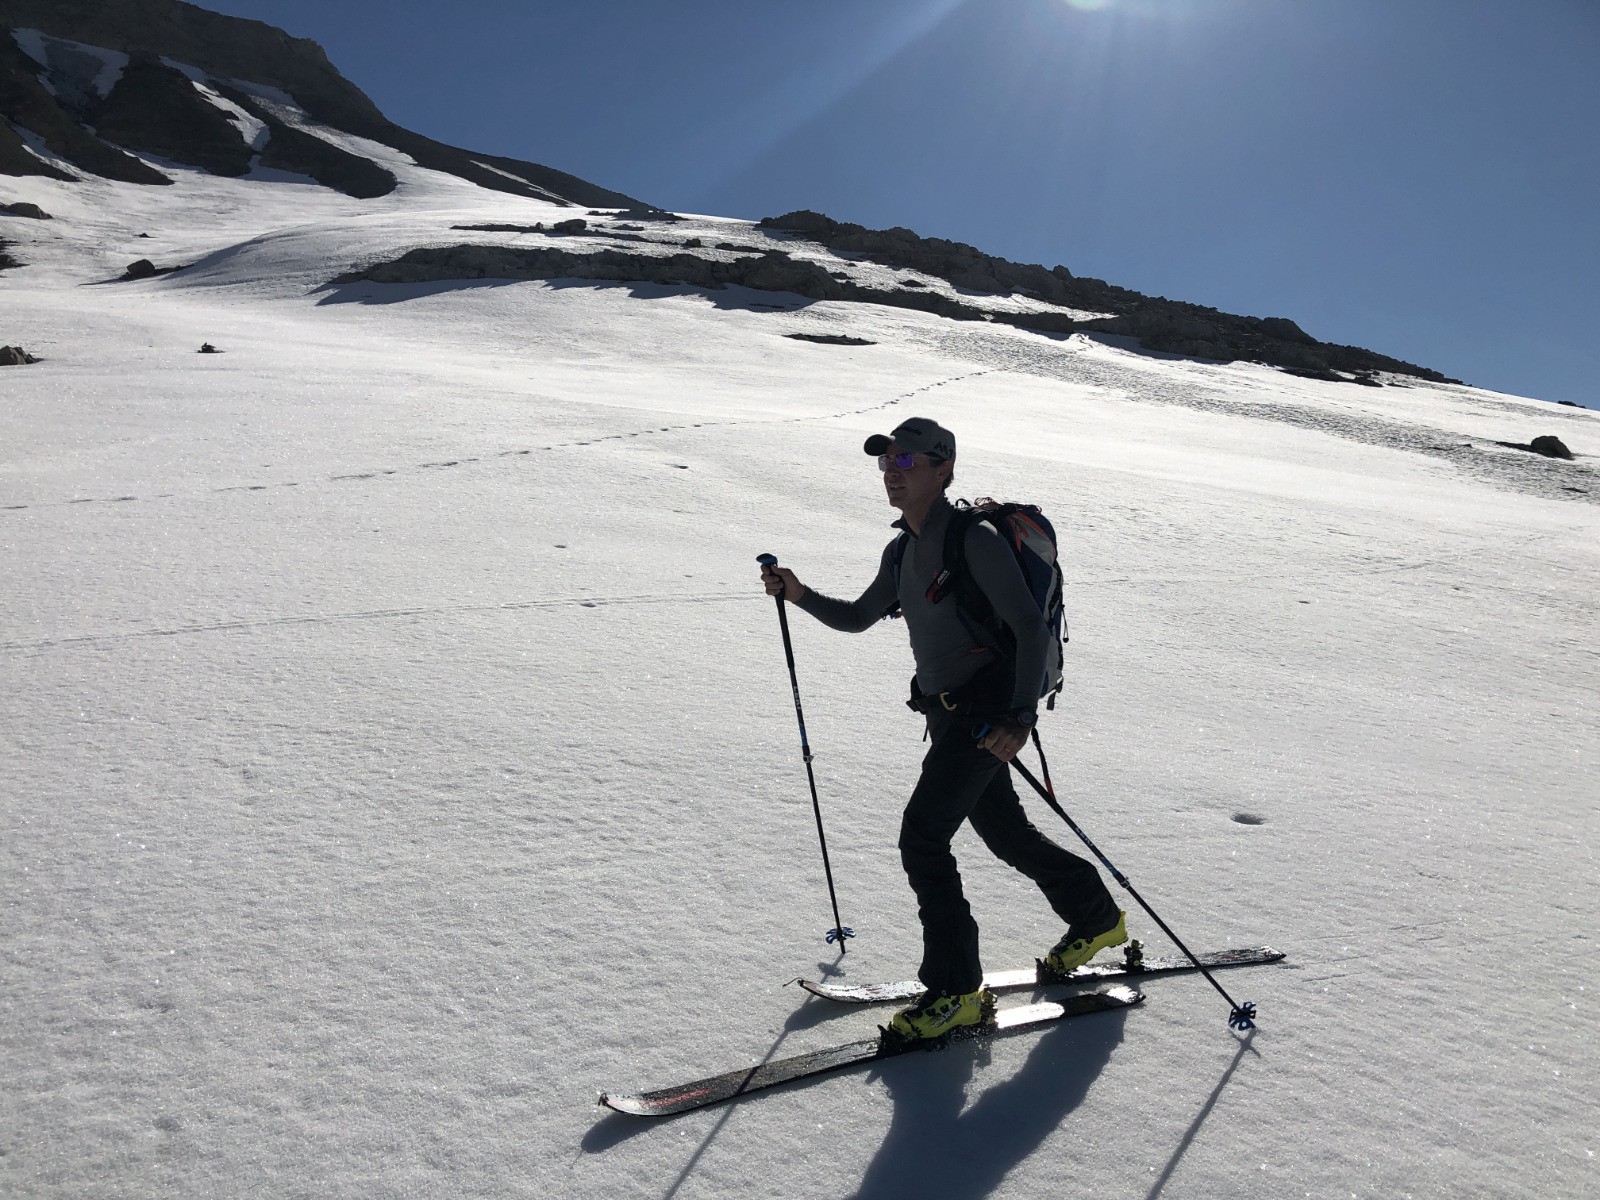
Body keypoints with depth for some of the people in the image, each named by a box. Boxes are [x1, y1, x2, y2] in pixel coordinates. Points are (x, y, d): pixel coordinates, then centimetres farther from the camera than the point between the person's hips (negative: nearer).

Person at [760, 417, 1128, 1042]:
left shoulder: (974, 540, -16)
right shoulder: (903, 551, 11)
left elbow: (1032, 629, -19)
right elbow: (857, 618, 19)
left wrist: (1021, 716, -28)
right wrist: (800, 596, 3)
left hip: (987, 710, -9)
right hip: (947, 711, 9)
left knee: (921, 834, -13)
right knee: (1006, 834, 21)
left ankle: (957, 989, -1)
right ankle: (1098, 918, 43)